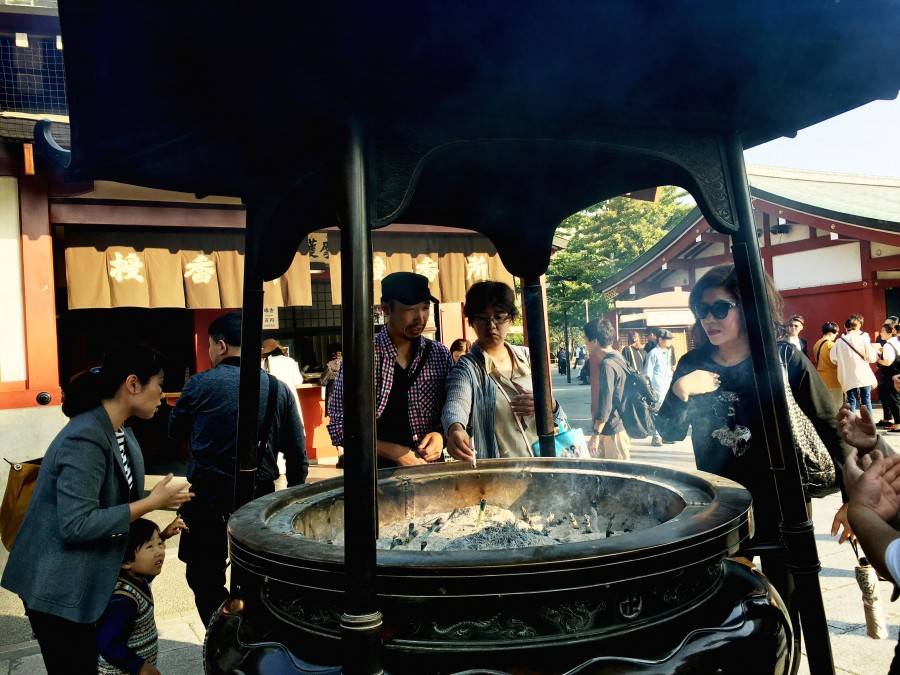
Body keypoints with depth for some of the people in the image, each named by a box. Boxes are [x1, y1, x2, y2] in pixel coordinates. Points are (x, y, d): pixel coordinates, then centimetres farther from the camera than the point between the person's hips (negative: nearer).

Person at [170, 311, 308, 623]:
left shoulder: (200, 384, -10)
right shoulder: (279, 389, -3)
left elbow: (175, 430, 7)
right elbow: (297, 454, 1)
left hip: (208, 496, -3)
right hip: (260, 497, 3)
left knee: (206, 580, 13)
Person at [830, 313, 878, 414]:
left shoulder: (839, 341, -2)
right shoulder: (863, 338, -6)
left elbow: (833, 359, -3)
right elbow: (871, 358, -6)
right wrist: (874, 349, 13)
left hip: (848, 378, 1)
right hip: (864, 375, -1)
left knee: (851, 402, 5)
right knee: (866, 401, 9)